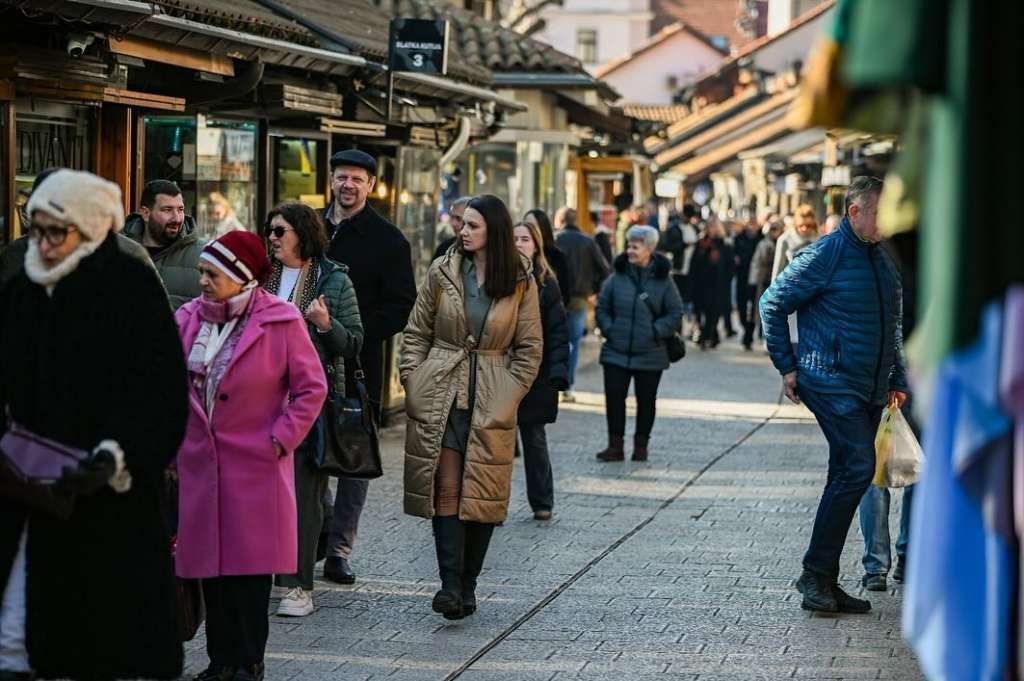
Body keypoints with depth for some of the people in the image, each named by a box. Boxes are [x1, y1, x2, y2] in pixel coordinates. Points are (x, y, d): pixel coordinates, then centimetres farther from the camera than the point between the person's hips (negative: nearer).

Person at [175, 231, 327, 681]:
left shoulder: (281, 321, -7)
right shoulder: (188, 318, 4)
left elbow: (312, 387, -4)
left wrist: (281, 439, -8)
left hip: (256, 463, -4)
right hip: (200, 462, 4)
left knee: (251, 563, 1)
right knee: (211, 562, 7)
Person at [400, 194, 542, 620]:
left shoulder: (520, 282, 2)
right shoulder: (442, 272, 4)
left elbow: (530, 348, 6)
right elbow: (416, 333, 10)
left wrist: (509, 397, 0)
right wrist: (413, 384, 1)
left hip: (491, 403, 0)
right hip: (440, 395, 0)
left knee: (483, 494, 2)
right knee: (446, 489, -8)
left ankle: (467, 586, 13)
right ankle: (451, 585, -11)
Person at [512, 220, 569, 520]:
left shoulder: (546, 284, 2)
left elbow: (557, 331, -1)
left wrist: (558, 371, -11)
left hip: (534, 375, 0)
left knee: (534, 439, 9)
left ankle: (542, 502, 21)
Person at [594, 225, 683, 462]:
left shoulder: (662, 280, -2)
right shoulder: (618, 276, 3)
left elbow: (675, 315, 0)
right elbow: (602, 307, 10)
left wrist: (655, 332, -10)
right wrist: (608, 329, -3)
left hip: (649, 354, -1)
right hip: (616, 352, 1)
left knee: (646, 400, 8)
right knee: (614, 397, -3)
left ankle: (641, 445, 20)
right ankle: (615, 445, 3)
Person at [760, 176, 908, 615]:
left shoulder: (882, 258, 14)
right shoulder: (824, 256, -10)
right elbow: (772, 303, -5)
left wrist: (897, 378, 20)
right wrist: (787, 366, -5)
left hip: (870, 390, 8)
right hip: (831, 381, -8)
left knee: (847, 478, 9)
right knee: (857, 467, -19)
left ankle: (824, 582, 16)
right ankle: (815, 573, -12)